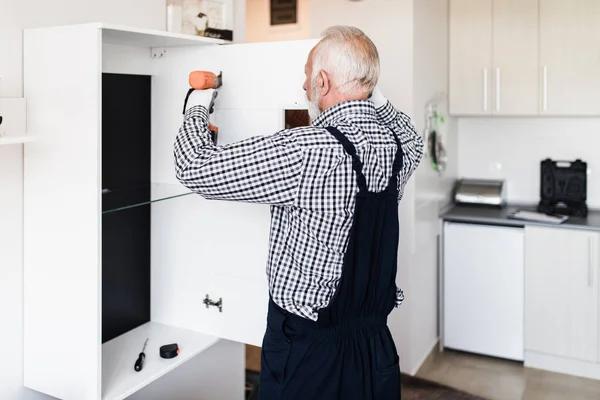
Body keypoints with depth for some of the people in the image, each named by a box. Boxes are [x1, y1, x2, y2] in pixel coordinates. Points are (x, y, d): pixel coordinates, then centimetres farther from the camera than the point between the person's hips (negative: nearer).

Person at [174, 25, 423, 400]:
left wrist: (198, 108, 0)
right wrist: (375, 97, 19)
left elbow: (196, 167, -18)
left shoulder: (309, 150, -25)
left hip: (307, 352, -6)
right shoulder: (397, 147, -4)